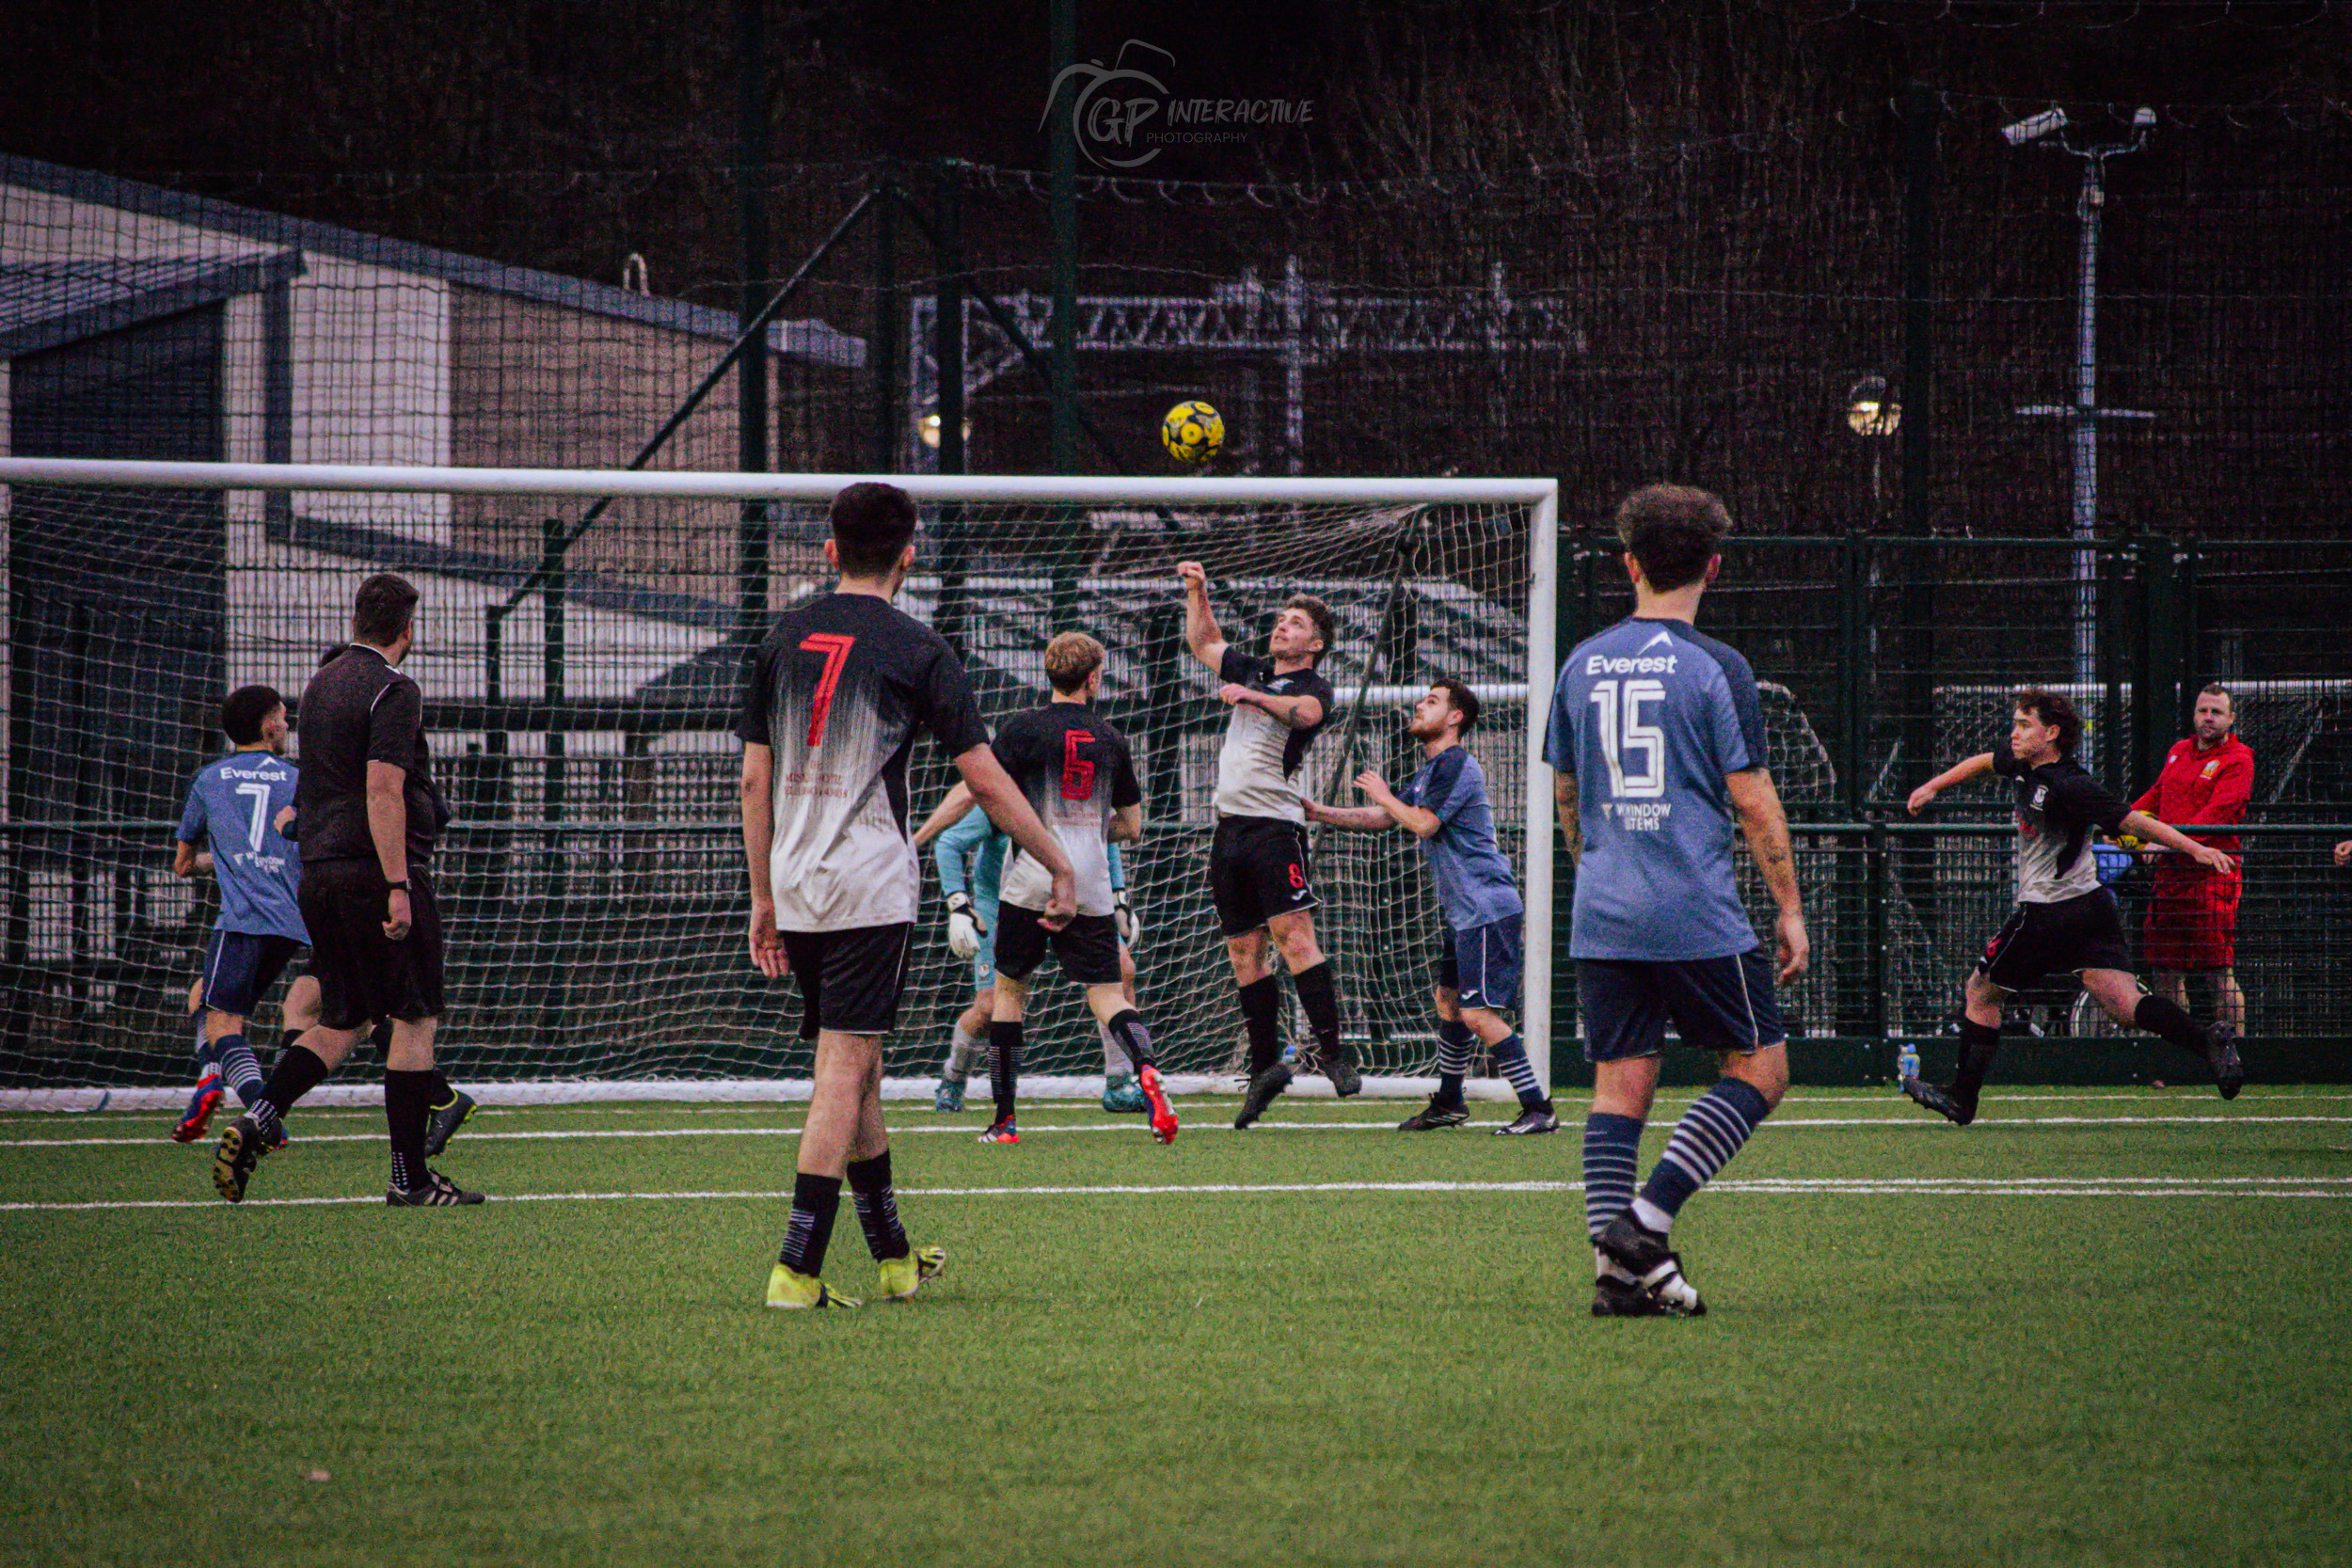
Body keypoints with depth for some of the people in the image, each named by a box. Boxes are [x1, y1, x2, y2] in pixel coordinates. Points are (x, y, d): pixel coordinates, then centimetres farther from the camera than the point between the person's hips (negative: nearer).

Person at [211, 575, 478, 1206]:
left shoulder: (320, 685, 15)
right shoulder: (393, 691, -11)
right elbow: (383, 790, -20)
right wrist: (397, 886, -22)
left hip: (318, 871, 8)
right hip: (374, 869, -8)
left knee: (340, 1024, 13)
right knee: (414, 1018, 0)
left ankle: (257, 1120, -7)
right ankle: (410, 1178, 0)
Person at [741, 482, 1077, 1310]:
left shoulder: (783, 636, 9)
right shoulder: (913, 648, -5)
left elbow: (755, 778, 11)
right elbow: (985, 780, -6)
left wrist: (764, 897, 17)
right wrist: (1059, 866, 3)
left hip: (796, 889, 5)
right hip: (871, 889, -5)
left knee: (856, 1070, 15)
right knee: (845, 1069, -6)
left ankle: (895, 1257, 25)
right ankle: (797, 1266, -14)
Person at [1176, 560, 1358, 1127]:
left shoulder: (1313, 688, -2)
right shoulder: (1253, 671, 19)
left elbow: (1305, 712, -26)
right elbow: (1202, 641, 34)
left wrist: (1251, 697, -33)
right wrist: (1197, 591, 23)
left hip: (1276, 825, -7)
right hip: (1231, 827, 7)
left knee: (1292, 934, -18)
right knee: (1244, 952, 6)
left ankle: (1333, 1049, -19)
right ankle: (1265, 1065, 10)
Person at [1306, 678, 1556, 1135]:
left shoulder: (1457, 765, -12)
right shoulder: (1430, 772, 20)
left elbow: (1424, 823, -19)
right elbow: (1380, 819, 27)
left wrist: (1384, 795, -3)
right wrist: (1317, 812, 23)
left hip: (1488, 908, -11)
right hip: (1463, 910, 11)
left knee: (1478, 1013, -15)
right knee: (1449, 1001, 18)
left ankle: (1538, 1108, -14)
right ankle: (1448, 1103, 31)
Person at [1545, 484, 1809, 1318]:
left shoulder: (1582, 664, 8)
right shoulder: (1716, 669, -7)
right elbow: (1753, 800, -7)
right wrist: (1789, 908, 1)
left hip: (1601, 917, 5)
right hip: (1698, 916, -5)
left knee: (1620, 1085, 6)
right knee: (1760, 1068, 6)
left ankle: (1616, 1264, -3)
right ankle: (1646, 1218, -8)